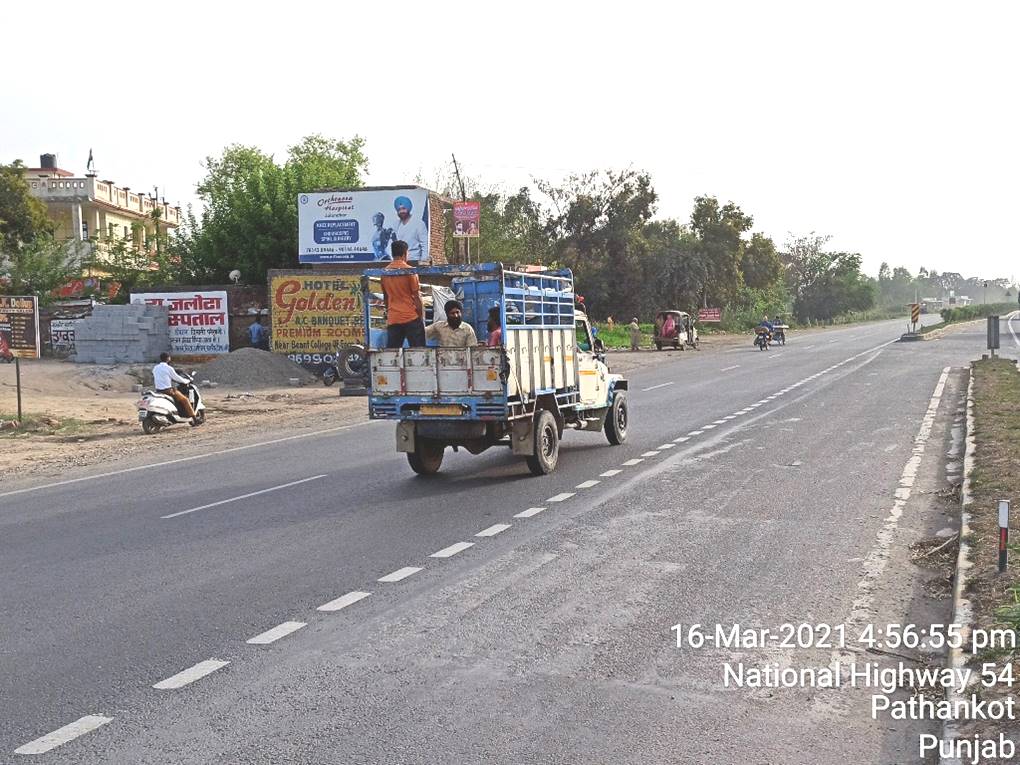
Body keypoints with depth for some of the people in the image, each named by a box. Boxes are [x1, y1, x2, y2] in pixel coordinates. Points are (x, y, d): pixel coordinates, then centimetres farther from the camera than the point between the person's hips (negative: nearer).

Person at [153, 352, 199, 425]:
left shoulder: (155, 368, 9)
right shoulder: (169, 368, -12)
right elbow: (177, 379, -6)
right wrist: (187, 380, 11)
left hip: (158, 391, 8)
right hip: (168, 391, -8)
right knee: (185, 400, 4)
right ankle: (194, 418, 0)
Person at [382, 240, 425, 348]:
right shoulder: (410, 271, -8)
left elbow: (385, 297, 14)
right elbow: (416, 296, -7)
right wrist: (421, 315, 1)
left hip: (392, 319, 5)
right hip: (411, 317, -5)